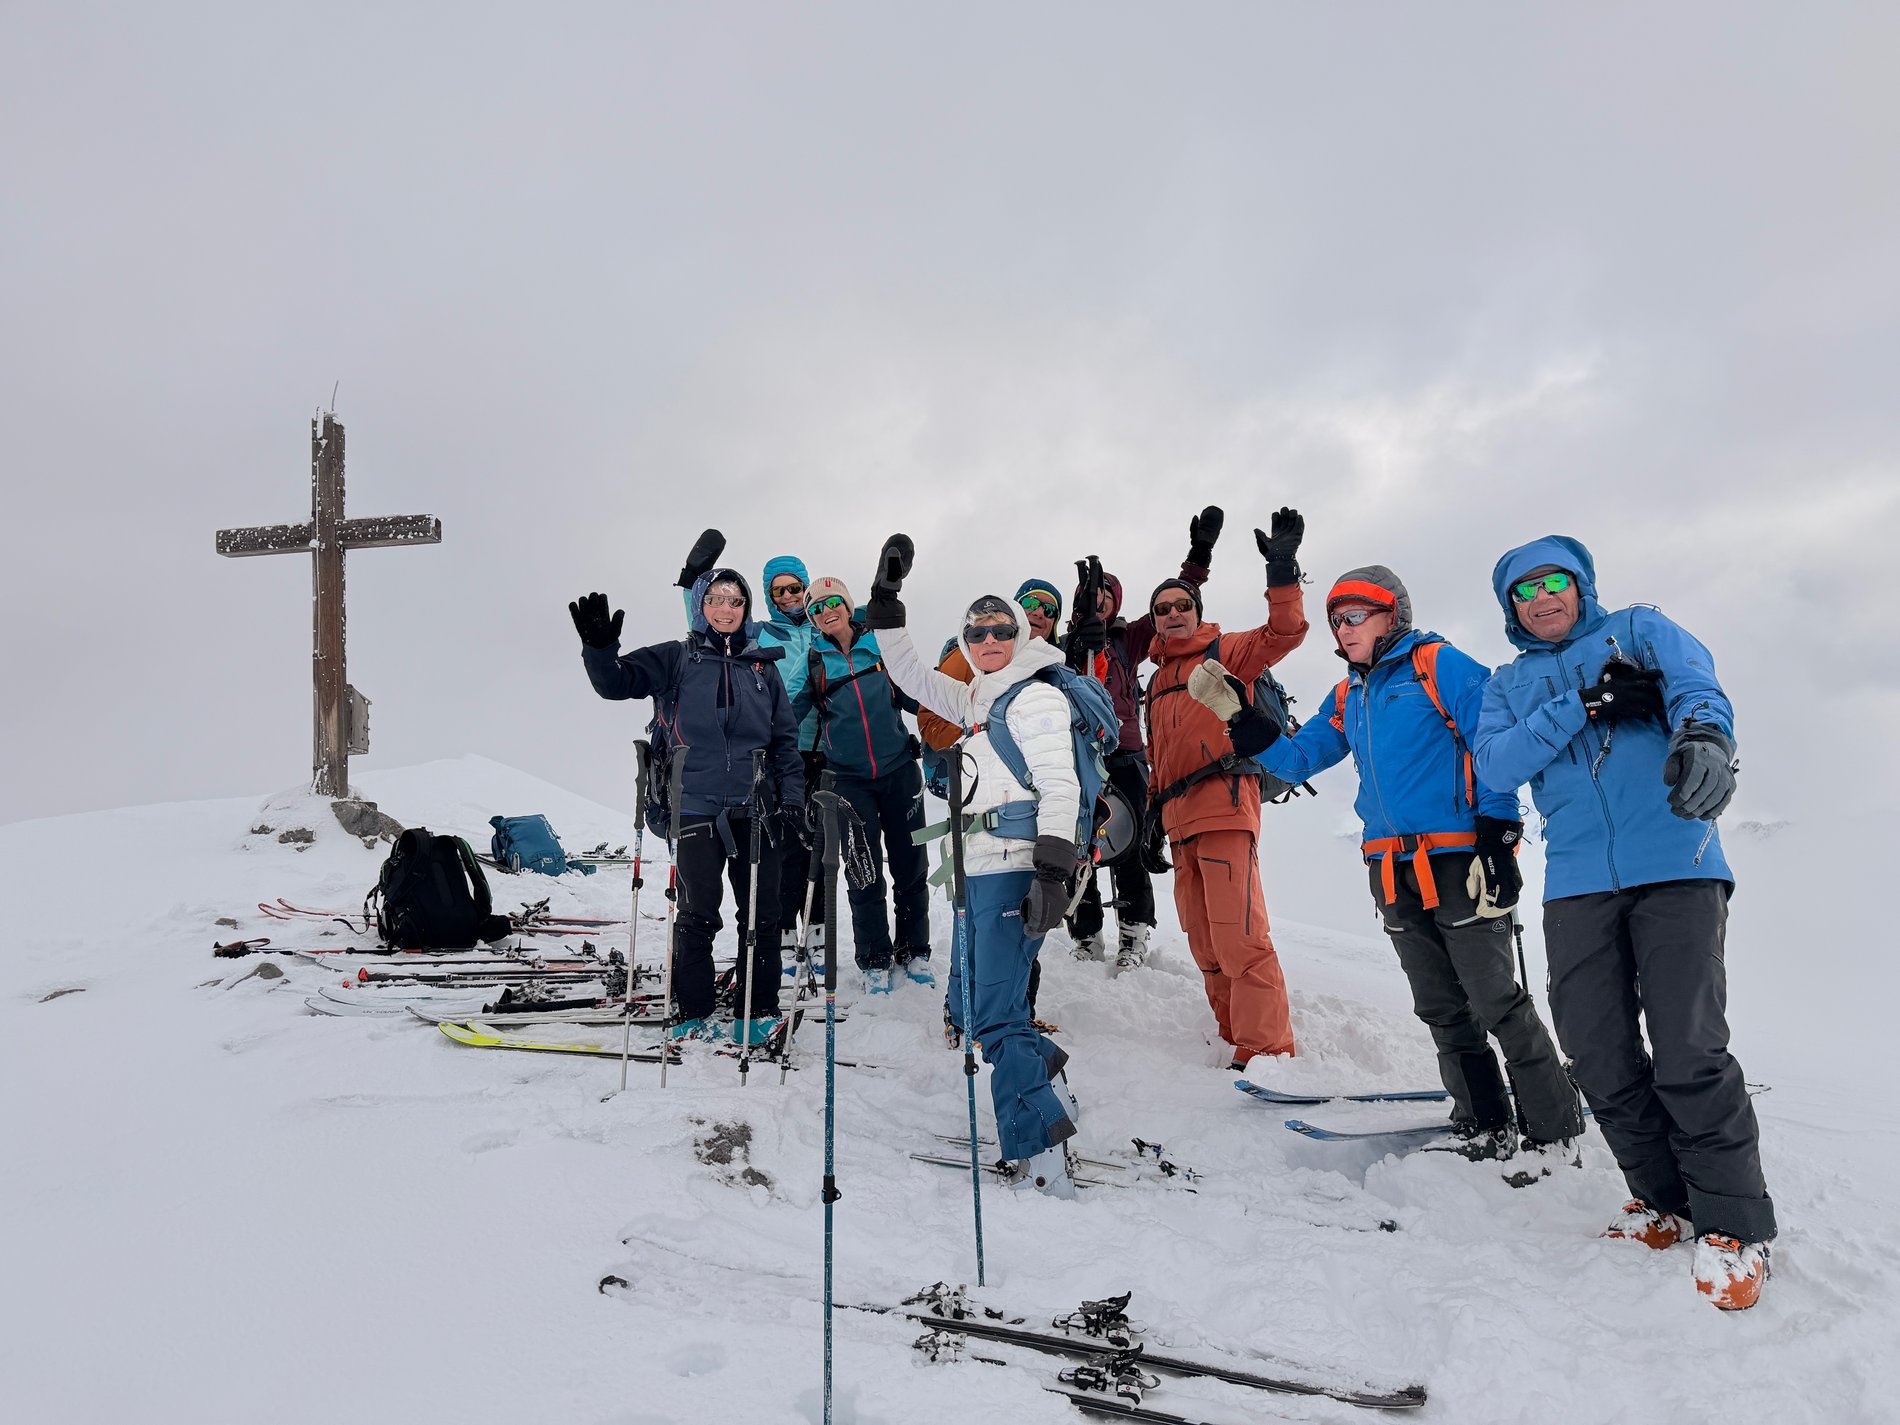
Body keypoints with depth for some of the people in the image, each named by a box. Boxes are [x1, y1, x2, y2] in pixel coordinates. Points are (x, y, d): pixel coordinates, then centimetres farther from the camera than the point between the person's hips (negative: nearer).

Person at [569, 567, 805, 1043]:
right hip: (696, 808, -2)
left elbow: (785, 739, 14)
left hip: (754, 809, 3)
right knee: (699, 915, -1)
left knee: (762, 914, 6)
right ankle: (695, 1014, 13)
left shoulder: (762, 667, 11)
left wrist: (792, 798, 6)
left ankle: (761, 1009, 20)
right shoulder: (676, 659, 4)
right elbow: (617, 681, -5)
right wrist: (599, 647, -25)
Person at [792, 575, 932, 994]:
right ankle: (874, 961, 16)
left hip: (898, 770, 1)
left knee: (910, 864, 6)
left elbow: (915, 698, 10)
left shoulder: (882, 645, 3)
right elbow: (787, 712, 2)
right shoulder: (813, 660, 2)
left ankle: (914, 952, 23)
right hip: (849, 778, 0)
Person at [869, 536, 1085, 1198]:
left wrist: (1053, 871, -23)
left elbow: (1060, 784, -14)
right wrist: (886, 599, 20)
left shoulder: (1036, 696, -6)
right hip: (982, 868, 9)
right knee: (967, 1005, 13)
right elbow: (912, 676, 27)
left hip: (1018, 865, -9)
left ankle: (1042, 1157, -5)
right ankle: (1046, 1082, 27)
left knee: (993, 1017, -11)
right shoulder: (976, 699, 19)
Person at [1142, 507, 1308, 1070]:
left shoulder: (1223, 652, 7)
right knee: (1206, 946, 7)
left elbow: (1286, 631, -9)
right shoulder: (1159, 681, 26)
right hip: (1181, 820, 7)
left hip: (1225, 806, -7)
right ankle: (1235, 1039, 14)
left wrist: (1282, 568, -18)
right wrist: (1154, 821, 23)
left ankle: (1266, 1051, -12)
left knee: (1239, 938, -14)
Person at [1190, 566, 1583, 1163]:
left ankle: (1556, 1131, 9)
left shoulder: (1440, 665, -5)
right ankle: (1484, 1129, 23)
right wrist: (1238, 715, 4)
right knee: (1443, 1013, 12)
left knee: (1499, 1006, -4)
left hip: (1460, 865, -7)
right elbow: (1295, 759, 16)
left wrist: (1496, 840, -16)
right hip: (1395, 876, 7)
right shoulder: (1347, 699, 17)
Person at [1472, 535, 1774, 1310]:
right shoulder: (1510, 684, 19)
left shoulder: (1638, 630, 12)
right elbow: (1494, 764, 1)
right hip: (1577, 883, 4)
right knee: (1600, 1057, 3)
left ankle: (1732, 1222, 7)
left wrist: (1702, 736, -34)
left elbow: (1694, 679, -10)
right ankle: (1663, 1198, 22)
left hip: (1676, 867, -3)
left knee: (1689, 1051, -9)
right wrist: (1582, 706, -10)